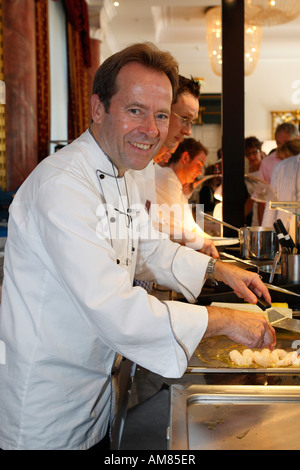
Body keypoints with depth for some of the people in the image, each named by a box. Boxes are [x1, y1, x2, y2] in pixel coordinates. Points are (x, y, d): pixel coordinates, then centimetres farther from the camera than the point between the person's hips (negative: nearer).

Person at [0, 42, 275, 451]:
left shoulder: (120, 177, 5)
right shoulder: (62, 184, -29)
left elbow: (148, 249, 18)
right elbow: (113, 311, -34)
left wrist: (220, 270, 5)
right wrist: (224, 321, -27)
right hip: (45, 398, -8)